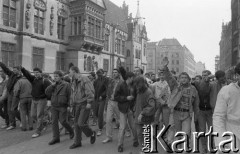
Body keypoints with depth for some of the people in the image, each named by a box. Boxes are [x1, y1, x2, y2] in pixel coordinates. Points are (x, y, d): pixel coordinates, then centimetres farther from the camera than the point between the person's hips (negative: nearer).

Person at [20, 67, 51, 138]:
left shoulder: (45, 81, -10)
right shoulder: (33, 79, 6)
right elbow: (27, 74, -10)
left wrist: (43, 95, -19)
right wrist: (22, 69, -26)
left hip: (42, 100, -6)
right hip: (34, 100, 7)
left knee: (39, 116, -3)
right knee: (33, 115, 12)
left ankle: (38, 131, 7)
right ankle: (43, 124, 36)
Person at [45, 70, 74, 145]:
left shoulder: (66, 85, -5)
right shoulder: (53, 85, 10)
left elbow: (70, 96, -7)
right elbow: (47, 92, 1)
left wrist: (70, 105, -11)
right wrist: (52, 85, -11)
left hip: (63, 107, -5)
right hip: (54, 106, 5)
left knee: (62, 121, -4)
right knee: (54, 122, 2)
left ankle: (71, 131, 23)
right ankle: (56, 138, 9)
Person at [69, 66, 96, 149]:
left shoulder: (84, 79, -12)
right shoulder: (74, 82, 15)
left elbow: (90, 91, -19)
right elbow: (72, 95, 22)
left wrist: (89, 102, -21)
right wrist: (71, 105, 18)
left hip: (85, 104, -8)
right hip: (77, 105, 8)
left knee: (81, 123, -11)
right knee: (76, 124, 8)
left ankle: (92, 134, 17)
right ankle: (77, 142, 21)